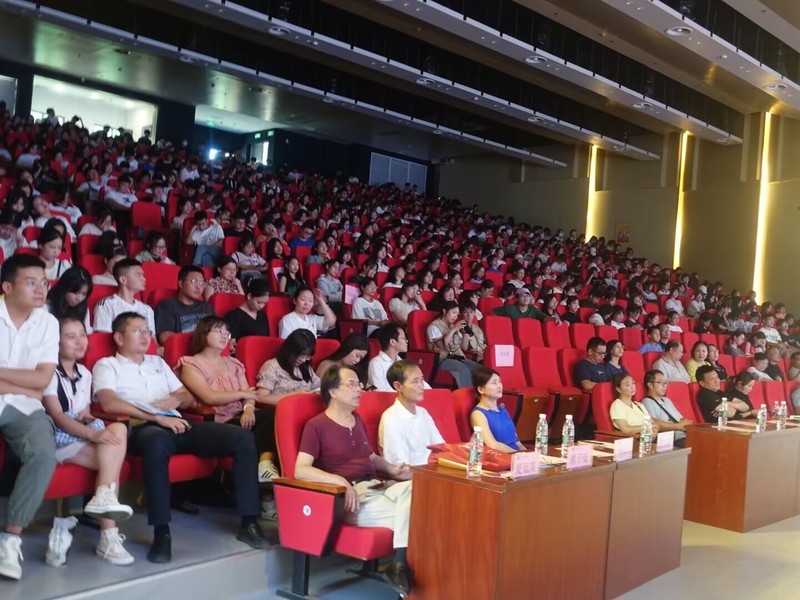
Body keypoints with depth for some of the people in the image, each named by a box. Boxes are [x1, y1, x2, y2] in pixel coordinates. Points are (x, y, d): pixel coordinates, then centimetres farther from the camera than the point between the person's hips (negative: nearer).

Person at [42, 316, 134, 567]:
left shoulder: (84, 374, 18)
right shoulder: (49, 373, -4)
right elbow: (57, 417, -16)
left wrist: (88, 419, -7)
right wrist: (93, 433, -30)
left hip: (81, 437, 6)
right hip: (55, 440, -6)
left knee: (118, 429, -25)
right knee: (112, 460, -27)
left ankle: (104, 496, -30)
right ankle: (108, 536, -31)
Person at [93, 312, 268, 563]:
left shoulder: (158, 362, 30)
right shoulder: (107, 365, 12)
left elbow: (189, 398, 28)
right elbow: (109, 403, -8)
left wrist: (177, 398, 1)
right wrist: (157, 417, -14)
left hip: (177, 424, 6)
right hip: (143, 427, -6)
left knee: (243, 438, -13)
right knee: (157, 442, -45)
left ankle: (248, 523, -11)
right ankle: (161, 533, -35)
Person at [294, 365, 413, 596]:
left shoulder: (358, 420, 21)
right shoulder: (317, 425, -4)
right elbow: (300, 470, -15)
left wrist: (392, 470, 9)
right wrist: (342, 481, -27)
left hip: (378, 487, 7)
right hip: (351, 497, -7)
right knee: (407, 515, -26)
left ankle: (400, 564, -25)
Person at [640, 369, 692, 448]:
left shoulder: (666, 400, 26)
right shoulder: (647, 402, -1)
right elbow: (653, 423, -16)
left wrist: (686, 423, -1)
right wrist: (678, 426, -16)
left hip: (684, 435, 8)